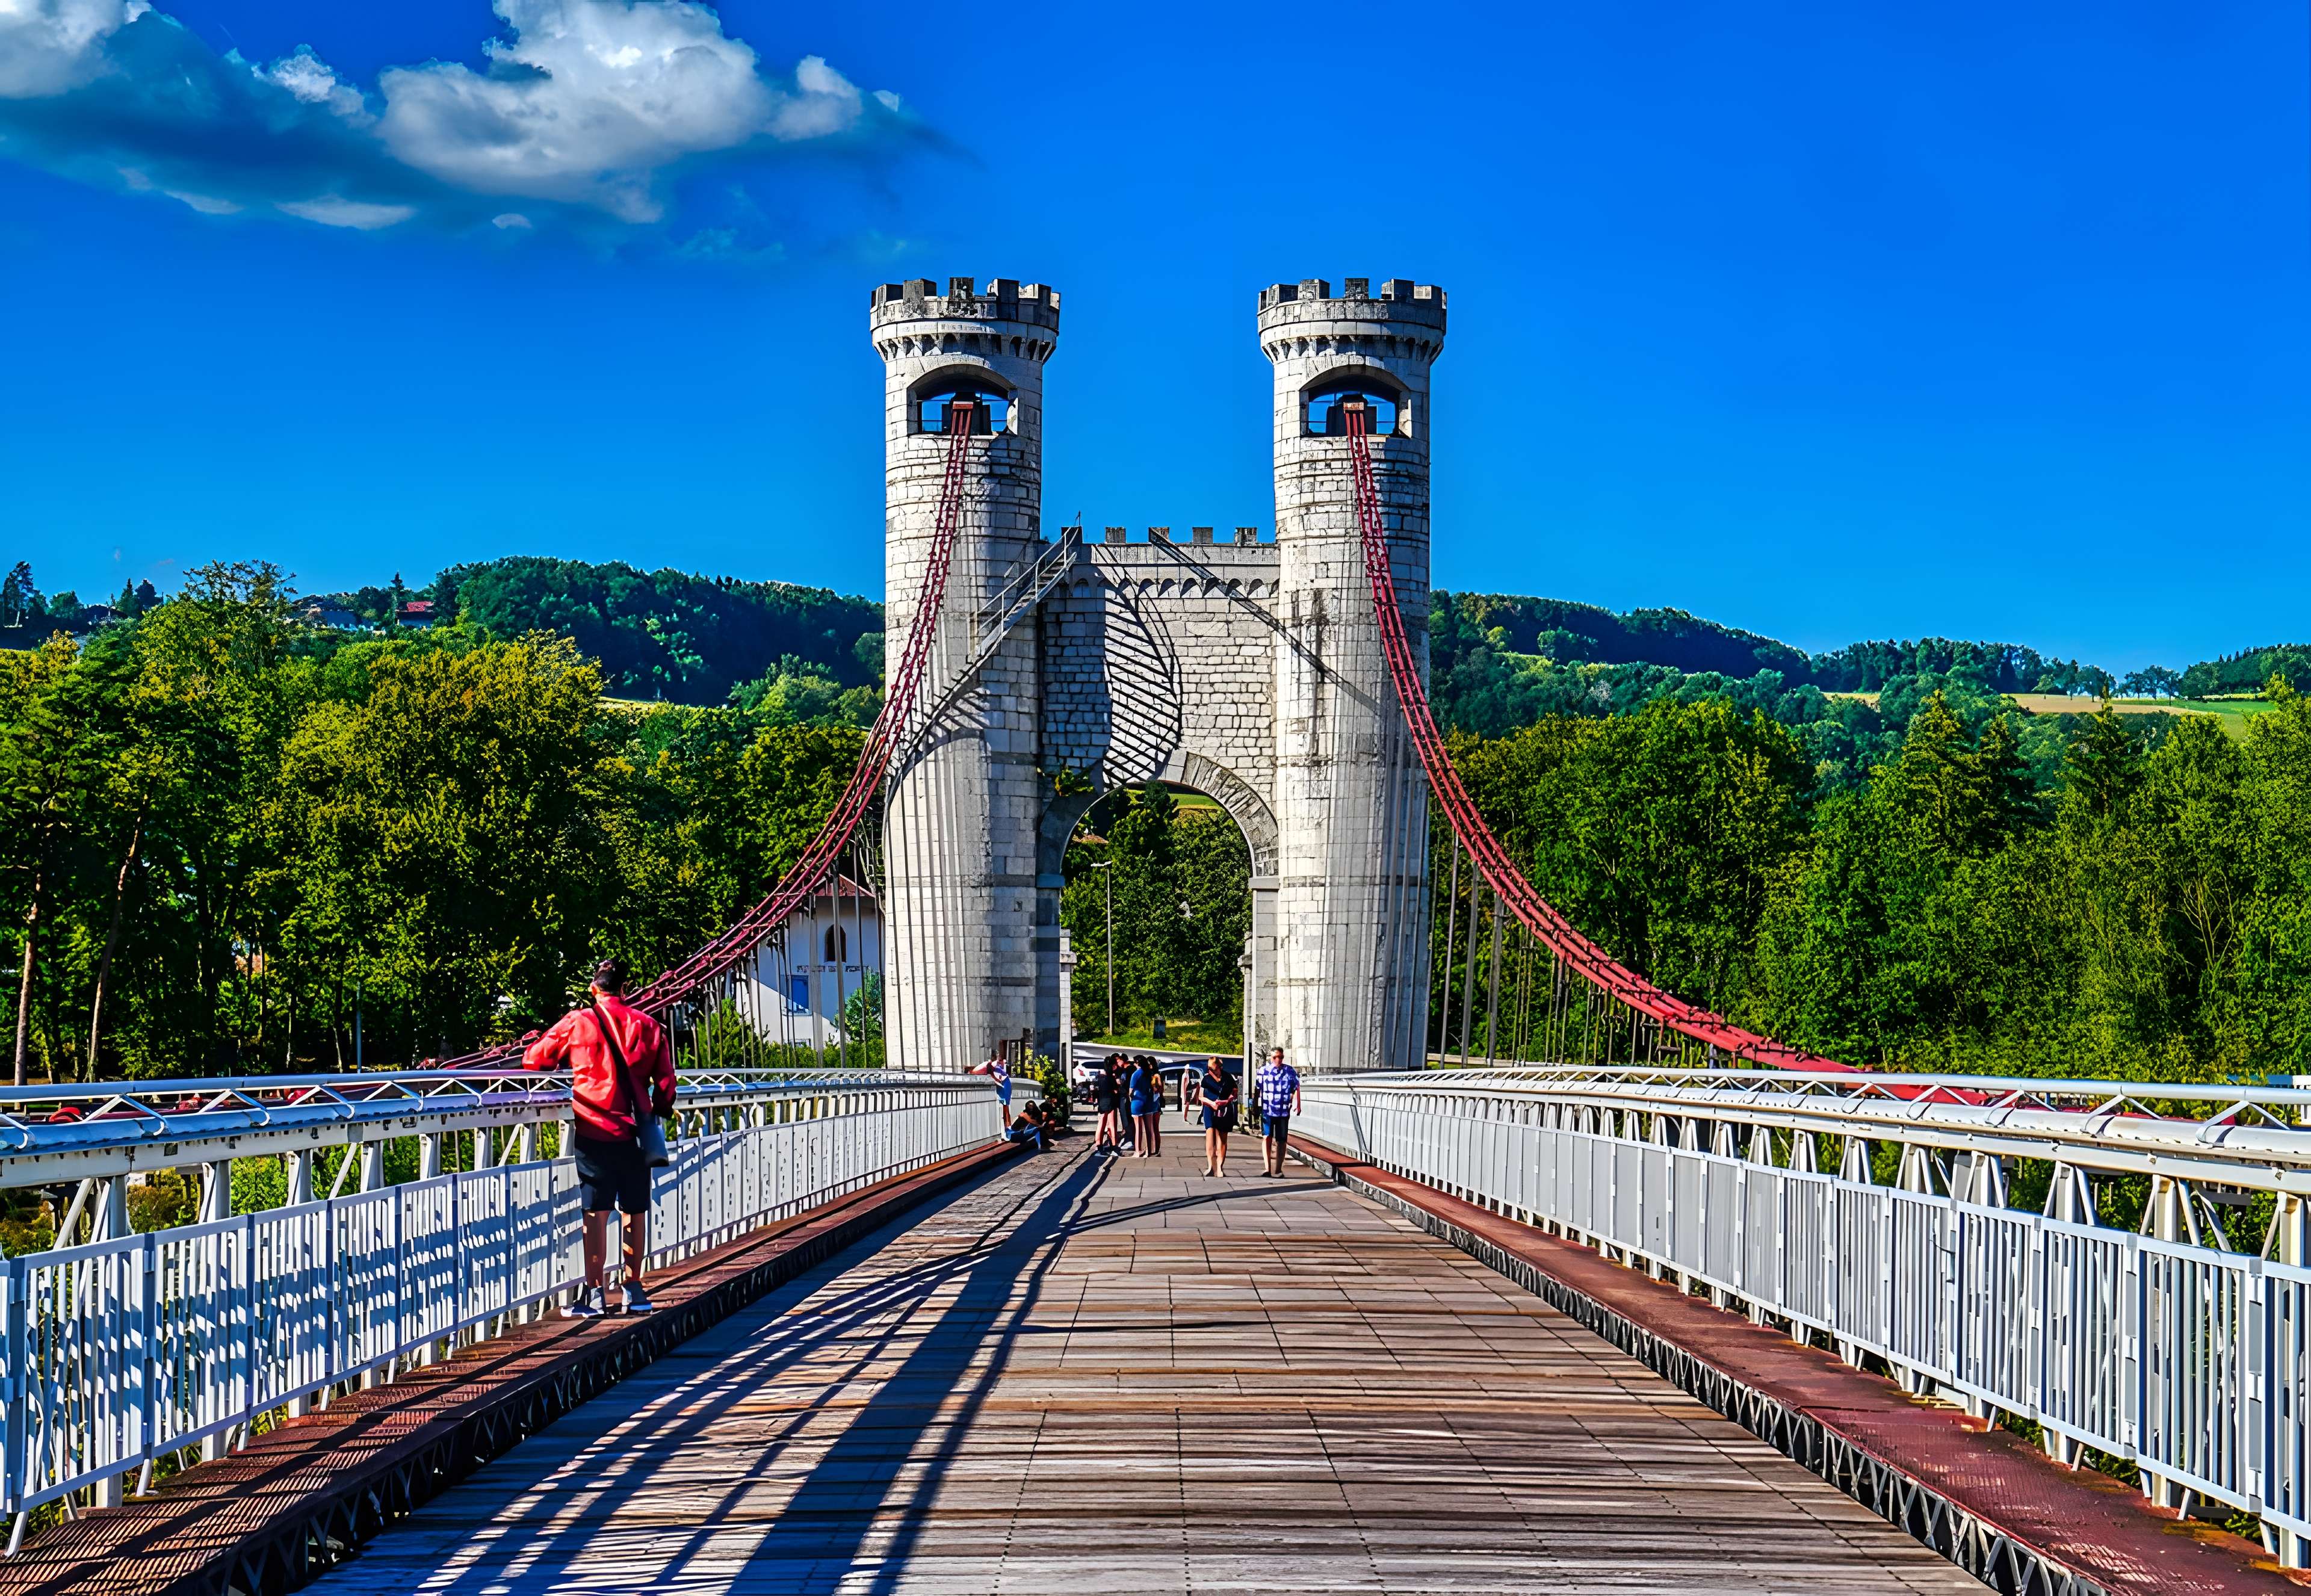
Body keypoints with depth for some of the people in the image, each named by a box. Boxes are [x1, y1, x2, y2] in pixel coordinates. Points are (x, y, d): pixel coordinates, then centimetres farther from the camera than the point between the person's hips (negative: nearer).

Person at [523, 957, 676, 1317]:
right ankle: (633, 1290, 18)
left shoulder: (576, 1023, -1)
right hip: (634, 1130, 2)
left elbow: (533, 1060, 9)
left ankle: (594, 1294, -2)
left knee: (596, 1213, -1)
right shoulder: (648, 1026, 5)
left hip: (594, 1129, -2)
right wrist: (659, 1111, 24)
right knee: (635, 1212, 11)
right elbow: (666, 1082, 8)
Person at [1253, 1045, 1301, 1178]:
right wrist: (1255, 1105, 11)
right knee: (1267, 1137, -8)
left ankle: (1278, 1169, 12)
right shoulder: (1263, 1070, 3)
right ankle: (1267, 1168, -8)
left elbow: (1296, 1088, 9)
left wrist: (1297, 1104, 0)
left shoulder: (1290, 1071, 3)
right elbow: (1257, 1089, 9)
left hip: (1283, 1111, 1)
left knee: (1281, 1140, 4)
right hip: (1267, 1110, -1)